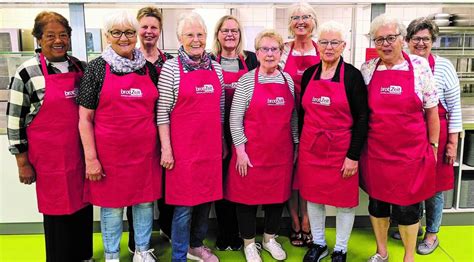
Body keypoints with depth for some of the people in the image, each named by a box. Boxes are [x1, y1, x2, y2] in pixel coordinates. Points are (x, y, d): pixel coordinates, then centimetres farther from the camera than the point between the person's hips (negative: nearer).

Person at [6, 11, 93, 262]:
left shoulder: (80, 67, 5)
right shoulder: (27, 72, -8)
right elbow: (14, 120, -6)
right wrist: (22, 162, -6)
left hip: (81, 152, 5)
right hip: (50, 156, -4)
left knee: (83, 204, 14)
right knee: (57, 209, 7)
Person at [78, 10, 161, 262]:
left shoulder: (149, 68, 6)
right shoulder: (97, 67, -3)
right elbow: (85, 118, -4)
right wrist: (90, 157, -9)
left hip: (145, 150, 3)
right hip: (110, 151, -3)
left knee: (145, 202, 13)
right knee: (112, 205, 9)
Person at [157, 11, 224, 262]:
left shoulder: (216, 67, 8)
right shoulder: (171, 67, -6)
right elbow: (162, 111, -7)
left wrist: (222, 141, 14)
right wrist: (166, 147, -10)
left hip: (211, 145, 5)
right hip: (183, 147, -5)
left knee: (206, 198, 15)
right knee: (184, 204, 1)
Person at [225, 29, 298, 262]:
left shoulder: (288, 80, 6)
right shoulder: (246, 81, -6)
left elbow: (293, 117, 13)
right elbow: (235, 118, -8)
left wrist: (296, 145, 12)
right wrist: (240, 150, -12)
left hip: (281, 151, 4)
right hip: (252, 151, -4)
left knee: (278, 194, 14)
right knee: (248, 196, 7)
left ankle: (270, 238, 35)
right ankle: (249, 243, 26)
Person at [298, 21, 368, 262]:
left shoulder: (352, 75, -7)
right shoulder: (309, 74, 5)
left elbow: (362, 118, -9)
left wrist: (354, 156, -13)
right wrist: (300, 146, 10)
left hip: (341, 150, -4)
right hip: (310, 148, 4)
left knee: (344, 199, 8)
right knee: (313, 196, 14)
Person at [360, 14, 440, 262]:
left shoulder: (420, 66, -3)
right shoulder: (367, 69, 1)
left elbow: (431, 110, 3)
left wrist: (433, 145, 4)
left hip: (411, 152, -2)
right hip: (375, 151, 2)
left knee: (407, 206, 6)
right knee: (377, 202, 13)